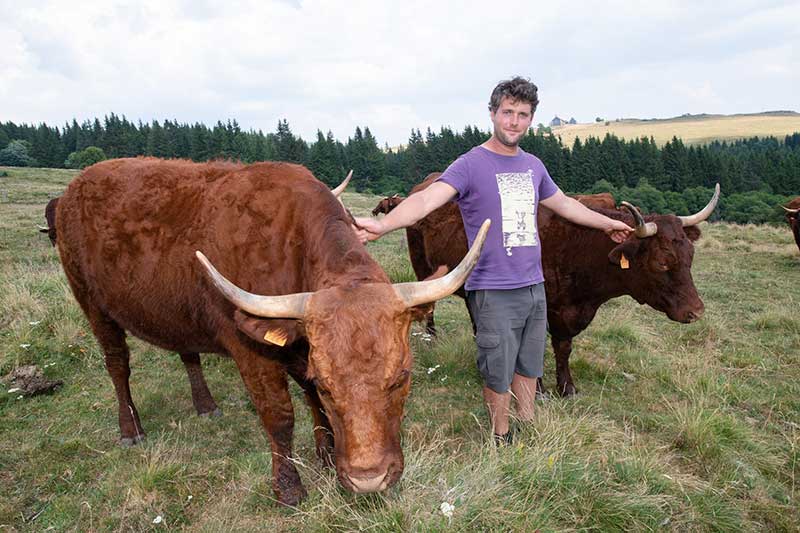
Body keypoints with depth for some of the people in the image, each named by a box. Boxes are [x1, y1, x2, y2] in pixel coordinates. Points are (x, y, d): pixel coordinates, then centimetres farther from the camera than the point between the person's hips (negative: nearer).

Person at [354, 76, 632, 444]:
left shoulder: (533, 166, 12)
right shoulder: (470, 165, -9)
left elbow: (564, 204, 28)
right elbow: (428, 197, -25)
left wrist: (608, 224, 39)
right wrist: (383, 225, -42)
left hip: (534, 288, 6)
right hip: (493, 292, -6)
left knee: (528, 368, 17)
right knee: (498, 375, 5)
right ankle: (502, 442, 26)